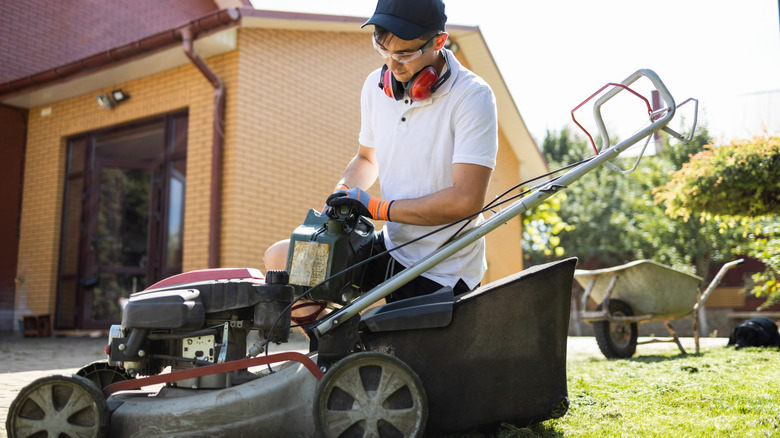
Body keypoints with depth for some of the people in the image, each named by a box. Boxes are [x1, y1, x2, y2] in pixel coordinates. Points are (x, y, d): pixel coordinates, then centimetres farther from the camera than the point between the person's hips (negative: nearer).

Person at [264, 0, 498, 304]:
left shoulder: (472, 97, -19)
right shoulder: (376, 85, 1)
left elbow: (467, 200, -26)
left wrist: (377, 207, -20)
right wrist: (342, 195, -4)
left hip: (442, 275, -6)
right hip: (391, 248, 6)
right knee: (280, 259, 1)